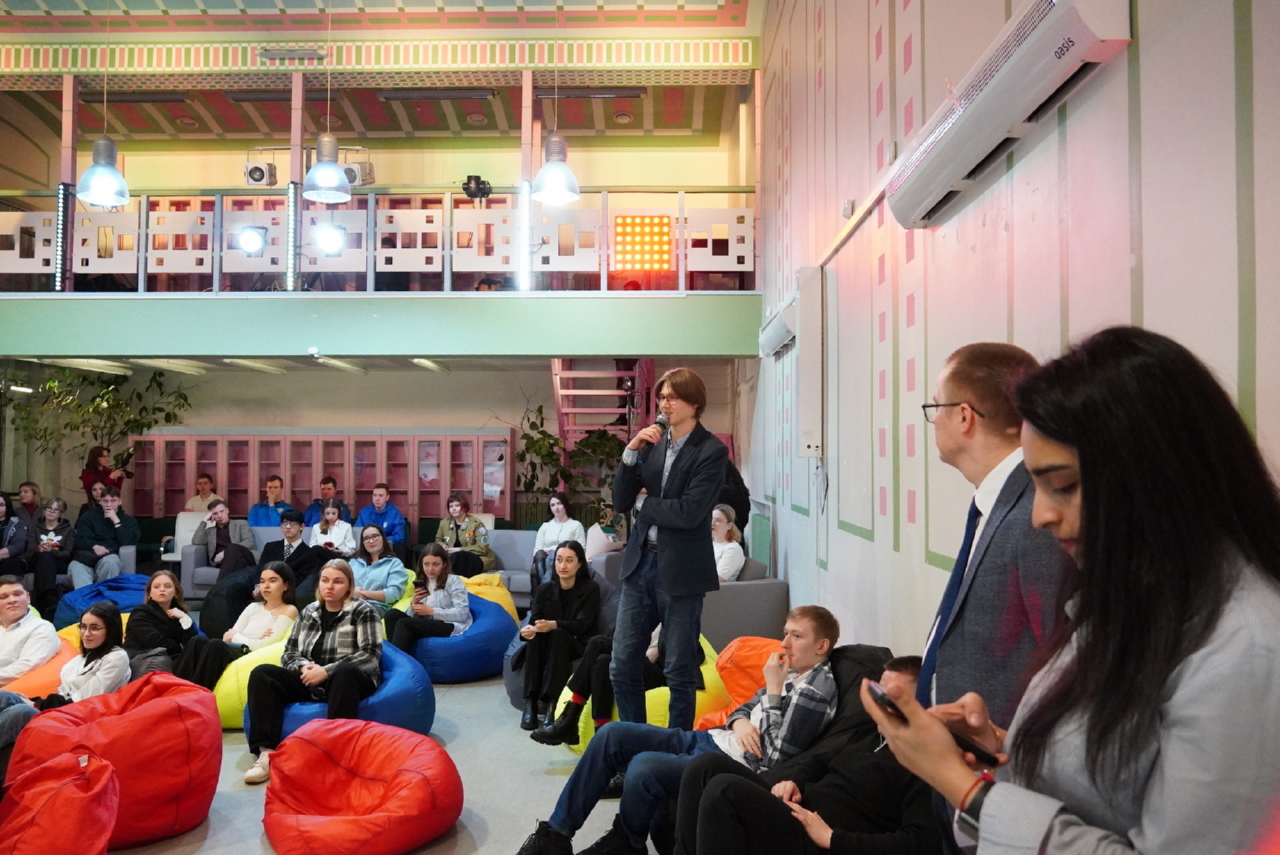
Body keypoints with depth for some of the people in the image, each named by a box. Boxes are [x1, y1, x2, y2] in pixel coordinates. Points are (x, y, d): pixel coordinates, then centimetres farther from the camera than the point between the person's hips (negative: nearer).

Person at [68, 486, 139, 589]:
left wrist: (116, 521, -3)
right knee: (75, 567, -35)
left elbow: (129, 543, -2)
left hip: (111, 559, -1)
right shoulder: (88, 517, 20)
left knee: (109, 561, -38)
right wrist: (94, 546, -21)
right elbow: (81, 540, 3)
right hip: (87, 559, 1)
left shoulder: (128, 521, 17)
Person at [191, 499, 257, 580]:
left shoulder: (241, 524, 22)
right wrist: (204, 521, 13)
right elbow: (196, 542, 9)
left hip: (244, 558, -1)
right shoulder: (209, 531, 30)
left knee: (231, 548, -38)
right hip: (222, 561, 1)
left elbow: (249, 542, 4)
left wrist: (225, 553, -9)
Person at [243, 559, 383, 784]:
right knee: (261, 674, -15)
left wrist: (326, 671, -19)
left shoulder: (363, 611, -2)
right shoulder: (308, 612, 14)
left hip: (348, 681, -5)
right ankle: (267, 751, -26)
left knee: (345, 671, -39)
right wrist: (304, 667, -10)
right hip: (311, 682, 5)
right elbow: (289, 653, 13)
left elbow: (371, 656, -13)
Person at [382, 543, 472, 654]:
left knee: (404, 623, -26)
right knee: (392, 614, -16)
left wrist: (431, 611, -11)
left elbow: (462, 614, -12)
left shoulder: (453, 581, 0)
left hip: (449, 626, -7)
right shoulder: (421, 583, 20)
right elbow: (412, 616, 15)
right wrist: (414, 603, -6)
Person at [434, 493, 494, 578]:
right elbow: (438, 540, 25)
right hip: (456, 558, 4)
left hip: (478, 559, -4)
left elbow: (482, 548, -14)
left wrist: (459, 550, -19)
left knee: (458, 556, -36)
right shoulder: (444, 523, 7)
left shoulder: (476, 523, -8)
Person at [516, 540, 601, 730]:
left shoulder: (590, 588, -5)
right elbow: (533, 620, -7)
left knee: (558, 634, -34)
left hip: (578, 645, -3)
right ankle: (530, 702, -37)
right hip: (548, 646, 3)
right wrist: (527, 629, -33)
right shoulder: (544, 589, 4)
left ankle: (549, 701, -40)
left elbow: (582, 624, -17)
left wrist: (553, 625, -37)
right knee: (535, 634, -30)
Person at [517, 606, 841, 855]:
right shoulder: (789, 672, 13)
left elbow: (774, 757, -19)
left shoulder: (817, 690, -14)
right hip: (710, 739, 9)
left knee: (644, 766, -31)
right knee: (613, 734, -3)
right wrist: (740, 723, -3)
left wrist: (773, 689, -16)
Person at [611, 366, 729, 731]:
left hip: (680, 571, -5)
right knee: (622, 666, 10)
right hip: (640, 563, 5)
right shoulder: (651, 442, 6)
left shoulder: (711, 451, -9)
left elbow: (688, 512, -19)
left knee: (680, 672, 7)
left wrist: (644, 502, -4)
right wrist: (631, 451, -8)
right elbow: (621, 502, 4)